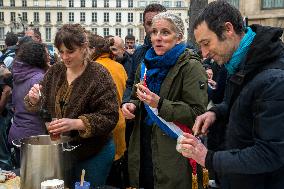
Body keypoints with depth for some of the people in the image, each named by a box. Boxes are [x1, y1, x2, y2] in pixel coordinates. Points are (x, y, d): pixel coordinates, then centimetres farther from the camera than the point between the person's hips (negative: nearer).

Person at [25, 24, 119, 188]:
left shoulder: (99, 75, -15)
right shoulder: (54, 72, 2)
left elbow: (109, 117, -19)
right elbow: (42, 107, 10)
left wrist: (75, 123, -31)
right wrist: (34, 101, -14)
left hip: (94, 154, -5)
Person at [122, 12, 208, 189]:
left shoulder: (191, 66, -11)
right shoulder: (146, 65, 9)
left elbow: (197, 113, -16)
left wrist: (159, 104, -26)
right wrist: (131, 106, -2)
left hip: (174, 153, -5)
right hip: (143, 146, 6)